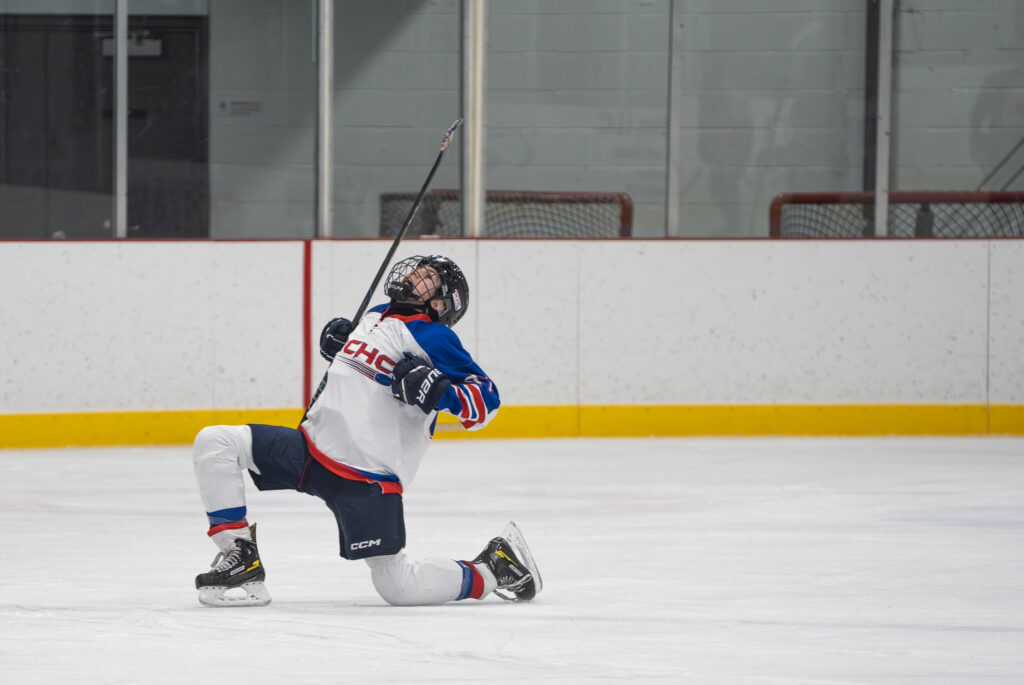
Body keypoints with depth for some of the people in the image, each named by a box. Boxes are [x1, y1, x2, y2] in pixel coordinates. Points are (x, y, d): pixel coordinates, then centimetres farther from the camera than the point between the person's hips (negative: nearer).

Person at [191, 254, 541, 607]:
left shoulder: (433, 338, -8)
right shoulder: (375, 316, 14)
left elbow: (485, 399, -13)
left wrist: (439, 391, -30)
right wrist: (338, 341, 14)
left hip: (368, 475, -8)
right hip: (312, 443, 8)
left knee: (397, 585, -11)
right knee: (213, 443, -4)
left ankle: (491, 570, 11)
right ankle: (241, 561, -3)